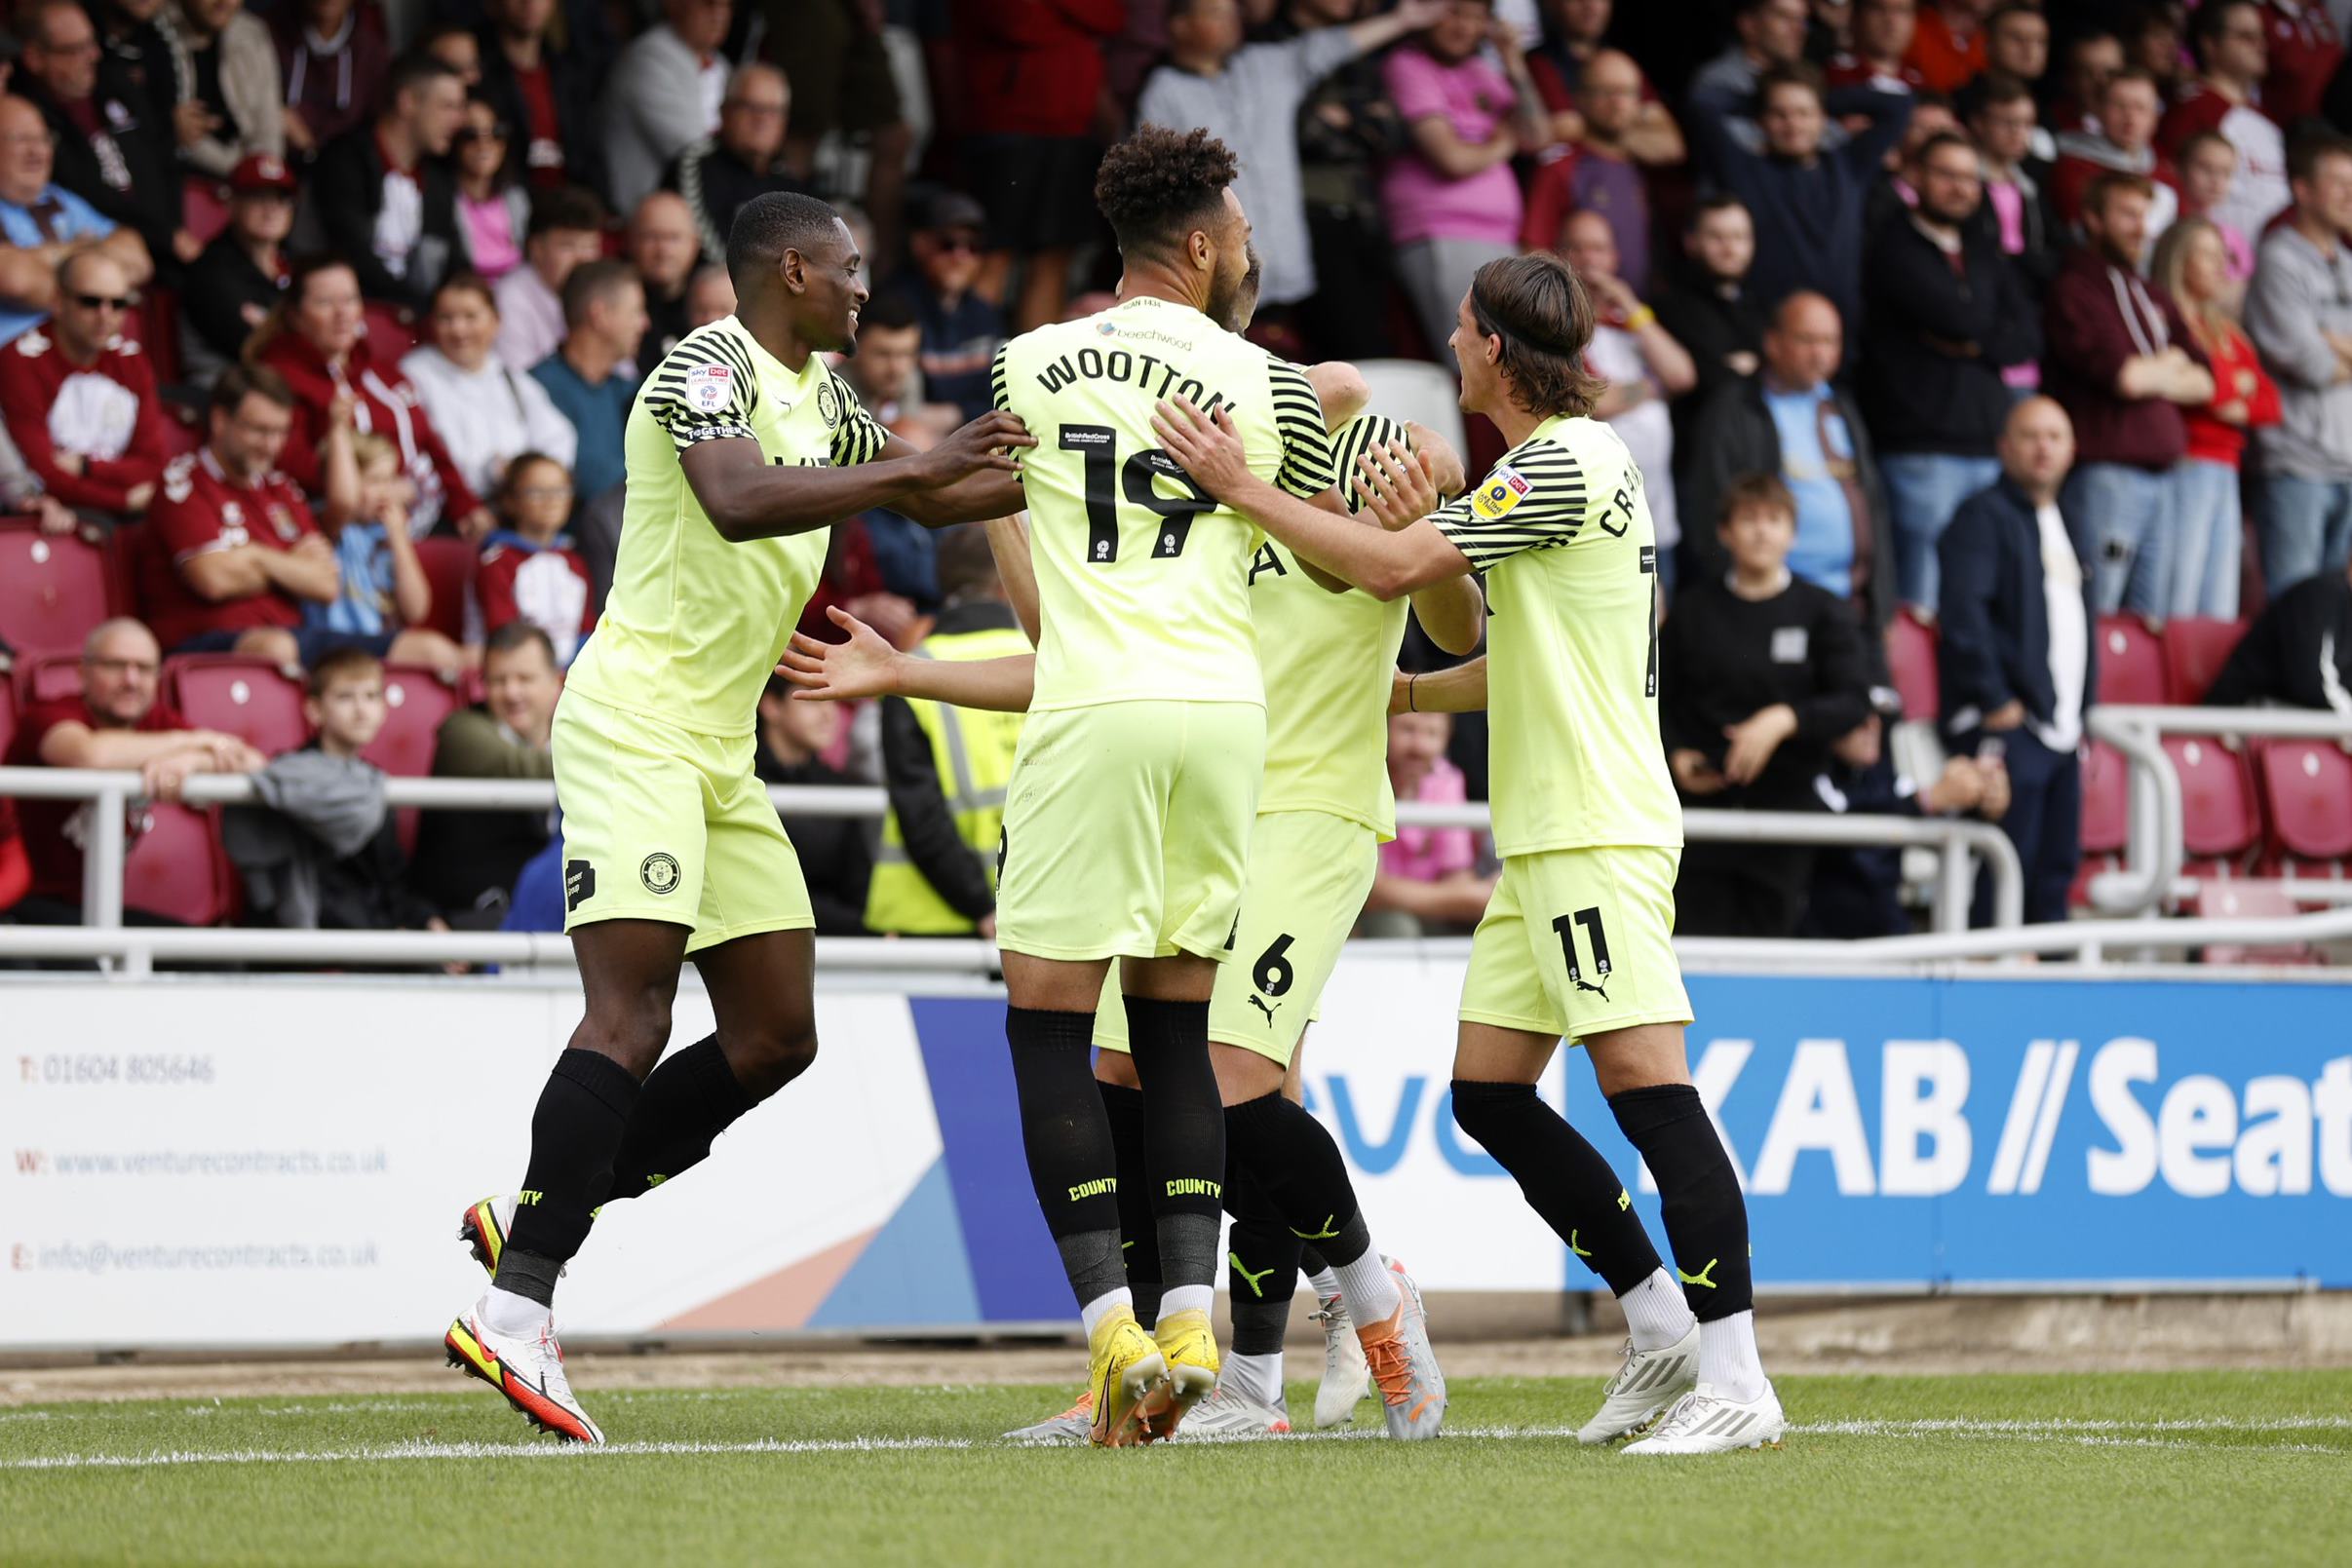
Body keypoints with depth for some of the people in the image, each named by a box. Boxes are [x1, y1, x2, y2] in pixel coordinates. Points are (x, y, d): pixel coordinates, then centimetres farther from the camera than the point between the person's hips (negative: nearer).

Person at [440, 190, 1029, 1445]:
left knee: (776, 1035, 7)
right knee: (634, 1015, -20)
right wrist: (916, 466, -29)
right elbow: (739, 502, -29)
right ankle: (515, 1308, -23)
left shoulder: (820, 397, 19)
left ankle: (531, 1215, 12)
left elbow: (927, 497, 34)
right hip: (634, 722, -10)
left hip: (720, 753, 10)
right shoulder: (708, 367, -11)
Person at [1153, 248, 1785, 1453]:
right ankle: (1664, 1328, 15)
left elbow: (1391, 567, -19)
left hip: (1598, 833, -10)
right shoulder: (1563, 463, 19)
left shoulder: (1563, 462, -13)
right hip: (1545, 838, 10)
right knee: (1487, 1094, 10)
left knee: (1648, 1087, -14)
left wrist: (1238, 486, -13)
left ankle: (1734, 1382, -17)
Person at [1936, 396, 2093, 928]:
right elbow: (1963, 612, -17)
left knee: (2057, 867, 6)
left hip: (2061, 728, 8)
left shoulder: (2075, 526, 21)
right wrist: (1996, 703, -19)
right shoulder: (1984, 516, -5)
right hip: (2007, 725, -8)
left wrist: (2083, 714, 18)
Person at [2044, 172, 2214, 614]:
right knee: (2096, 620, -12)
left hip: (2161, 474, 8)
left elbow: (2203, 381, 14)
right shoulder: (2073, 292, -3)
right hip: (2104, 473, -8)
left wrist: (2151, 377, -3)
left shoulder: (2155, 300, 21)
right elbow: (2122, 376, -13)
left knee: (2149, 619, 5)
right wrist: (2169, 366, 7)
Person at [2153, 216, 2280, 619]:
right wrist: (2239, 385, 2)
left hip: (2224, 473, 9)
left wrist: (2239, 408, -6)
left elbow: (2270, 402, 15)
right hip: (2187, 468, -9)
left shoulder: (2229, 333, 21)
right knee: (2180, 605, -12)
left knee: (2221, 612, 5)